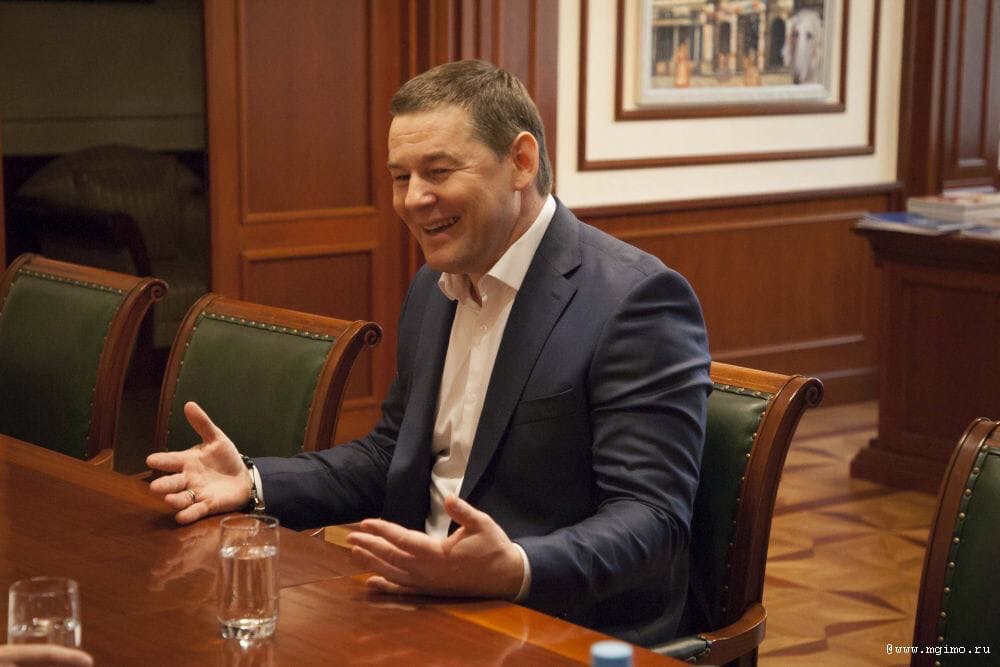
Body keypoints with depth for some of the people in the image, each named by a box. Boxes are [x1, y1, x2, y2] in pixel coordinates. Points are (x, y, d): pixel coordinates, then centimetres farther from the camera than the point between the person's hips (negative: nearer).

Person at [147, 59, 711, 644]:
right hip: (431, 602, 7)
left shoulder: (635, 300, -16)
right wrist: (254, 482, 4)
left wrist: (515, 571, -37)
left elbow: (650, 516, -20)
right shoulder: (434, 286, 10)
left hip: (571, 633, -7)